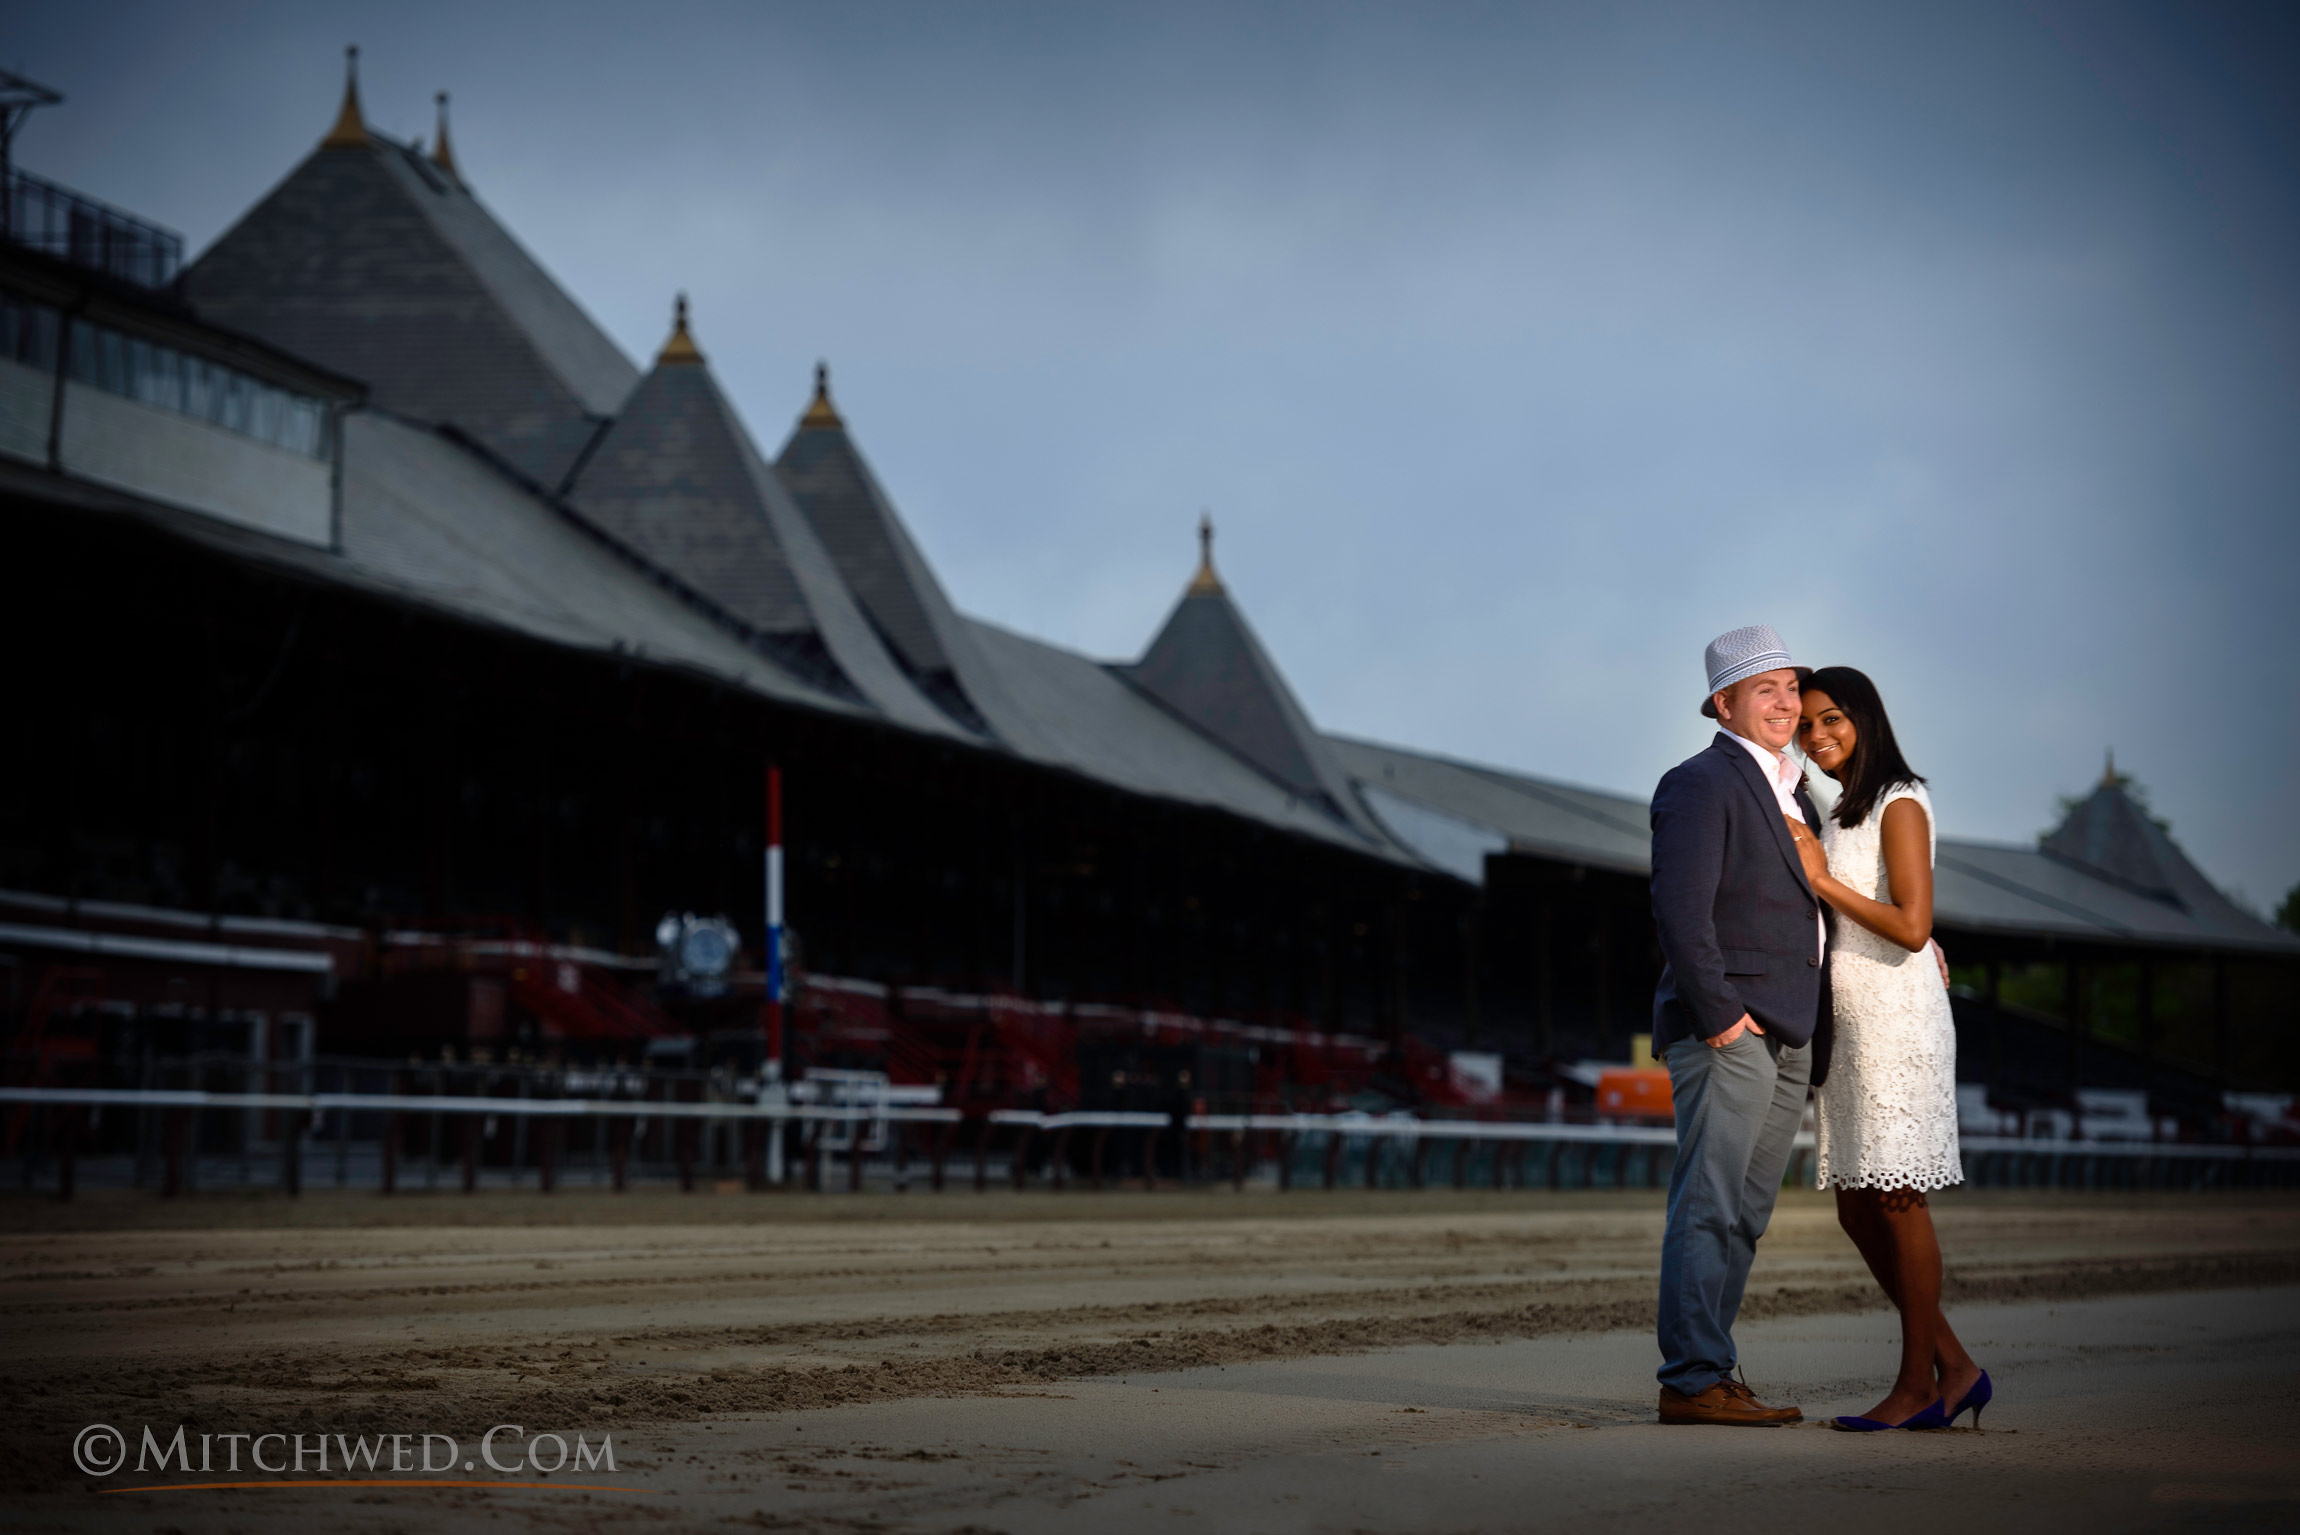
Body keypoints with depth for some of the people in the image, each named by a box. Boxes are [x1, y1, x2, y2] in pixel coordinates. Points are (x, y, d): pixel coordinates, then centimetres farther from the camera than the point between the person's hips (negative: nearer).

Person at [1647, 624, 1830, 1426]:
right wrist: (1721, 1013, -19)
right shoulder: (1699, 785, -7)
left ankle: (1710, 1371, 13)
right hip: (1727, 1031, -9)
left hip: (1788, 1037, 9)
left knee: (1744, 1213, 9)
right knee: (1708, 1207, -8)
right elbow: (1680, 909, -17)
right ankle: (1692, 1381, -7)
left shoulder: (1792, 791, 21)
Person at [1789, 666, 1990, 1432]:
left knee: (1895, 1197, -6)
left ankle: (1919, 1383, 1)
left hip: (1896, 1018, -9)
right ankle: (1954, 1367, 14)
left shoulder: (1899, 804, -7)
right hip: (1846, 1023, 9)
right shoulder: (1838, 816, 18)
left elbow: (1912, 926, -16)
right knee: (1856, 1209, 7)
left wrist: (1824, 880, -12)